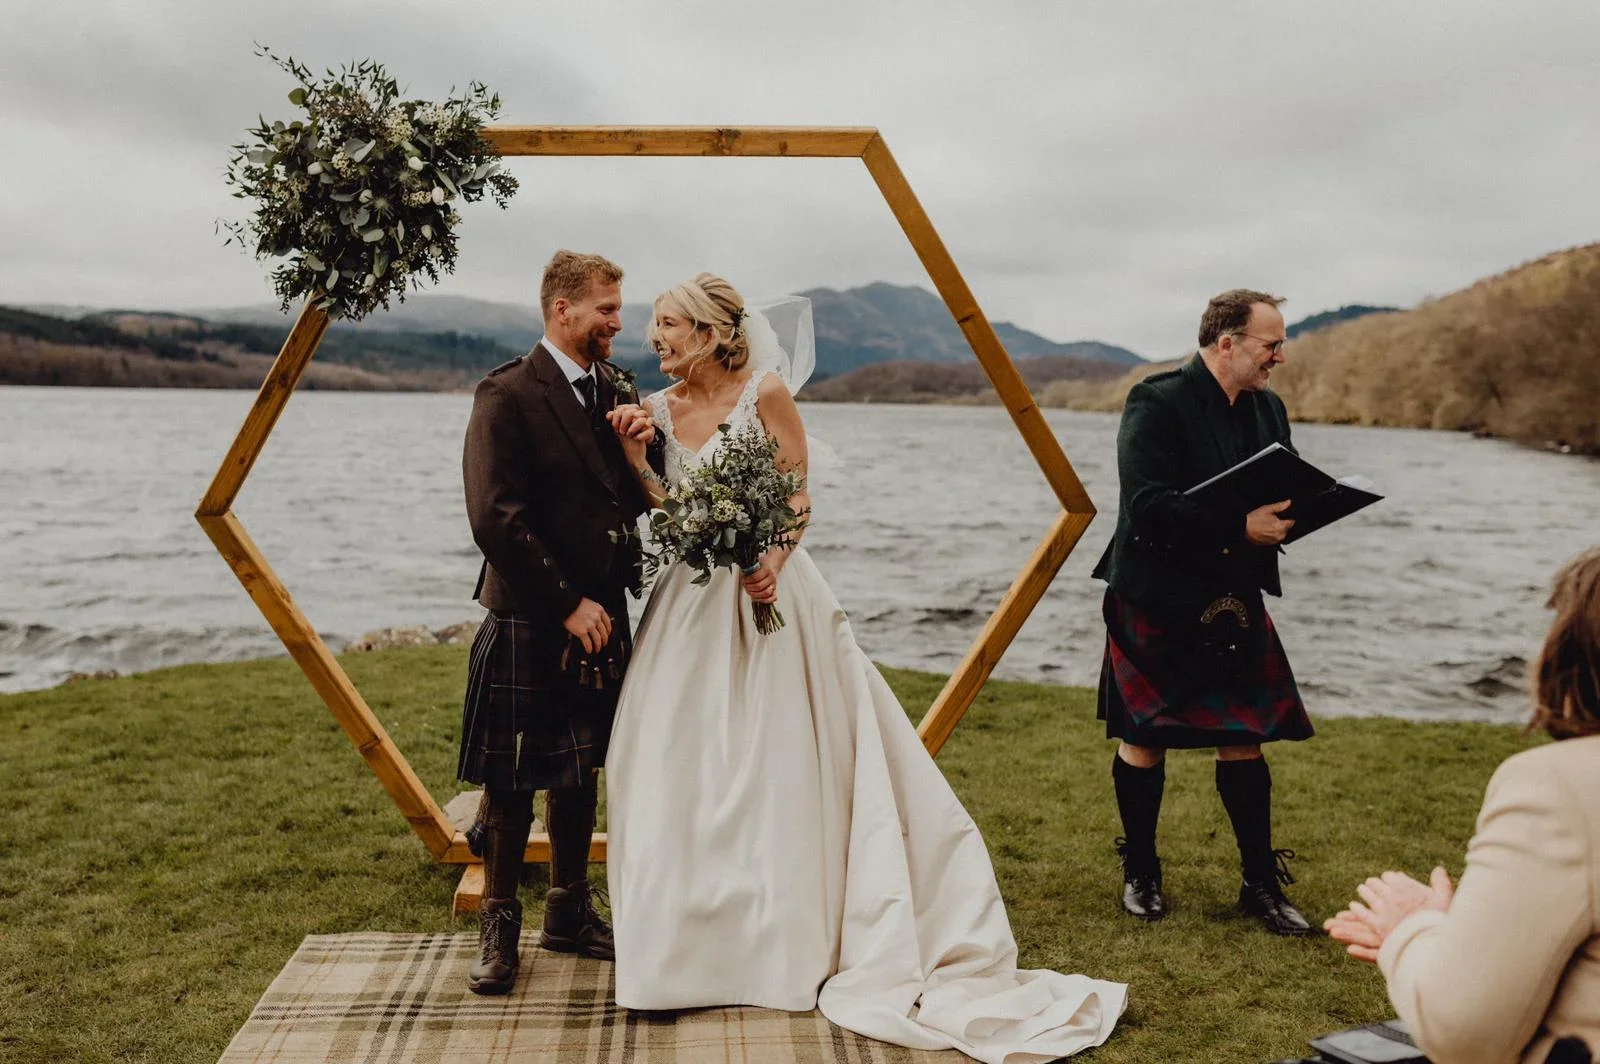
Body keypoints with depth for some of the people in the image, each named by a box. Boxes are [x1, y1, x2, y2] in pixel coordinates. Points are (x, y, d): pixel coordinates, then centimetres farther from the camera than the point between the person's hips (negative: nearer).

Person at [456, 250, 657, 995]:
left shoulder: (612, 393, 8)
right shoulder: (507, 396, -13)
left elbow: (635, 501, 14)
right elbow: (494, 519, -20)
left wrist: (641, 451, -7)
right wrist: (567, 605, -17)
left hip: (599, 616, 7)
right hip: (529, 624, -7)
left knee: (579, 770, 17)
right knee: (513, 781, 5)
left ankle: (568, 913, 32)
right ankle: (498, 924, 23)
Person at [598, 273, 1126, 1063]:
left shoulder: (765, 392, -7)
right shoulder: (660, 409, 8)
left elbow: (800, 497, -7)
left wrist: (772, 564, -22)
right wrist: (632, 459, -8)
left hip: (765, 587, -5)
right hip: (693, 601, 5)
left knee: (777, 763, 0)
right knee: (683, 766, 5)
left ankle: (795, 935, 15)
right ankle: (696, 936, 21)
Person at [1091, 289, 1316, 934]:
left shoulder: (1268, 409, 10)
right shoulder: (1157, 403, -14)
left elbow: (1281, 498, 18)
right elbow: (1148, 507, -23)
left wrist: (1285, 517, -6)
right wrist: (1240, 528, -26)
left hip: (1233, 602, 6)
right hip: (1157, 598, -6)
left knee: (1244, 738, 7)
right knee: (1144, 739, 5)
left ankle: (1261, 883, 18)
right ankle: (1140, 874, 22)